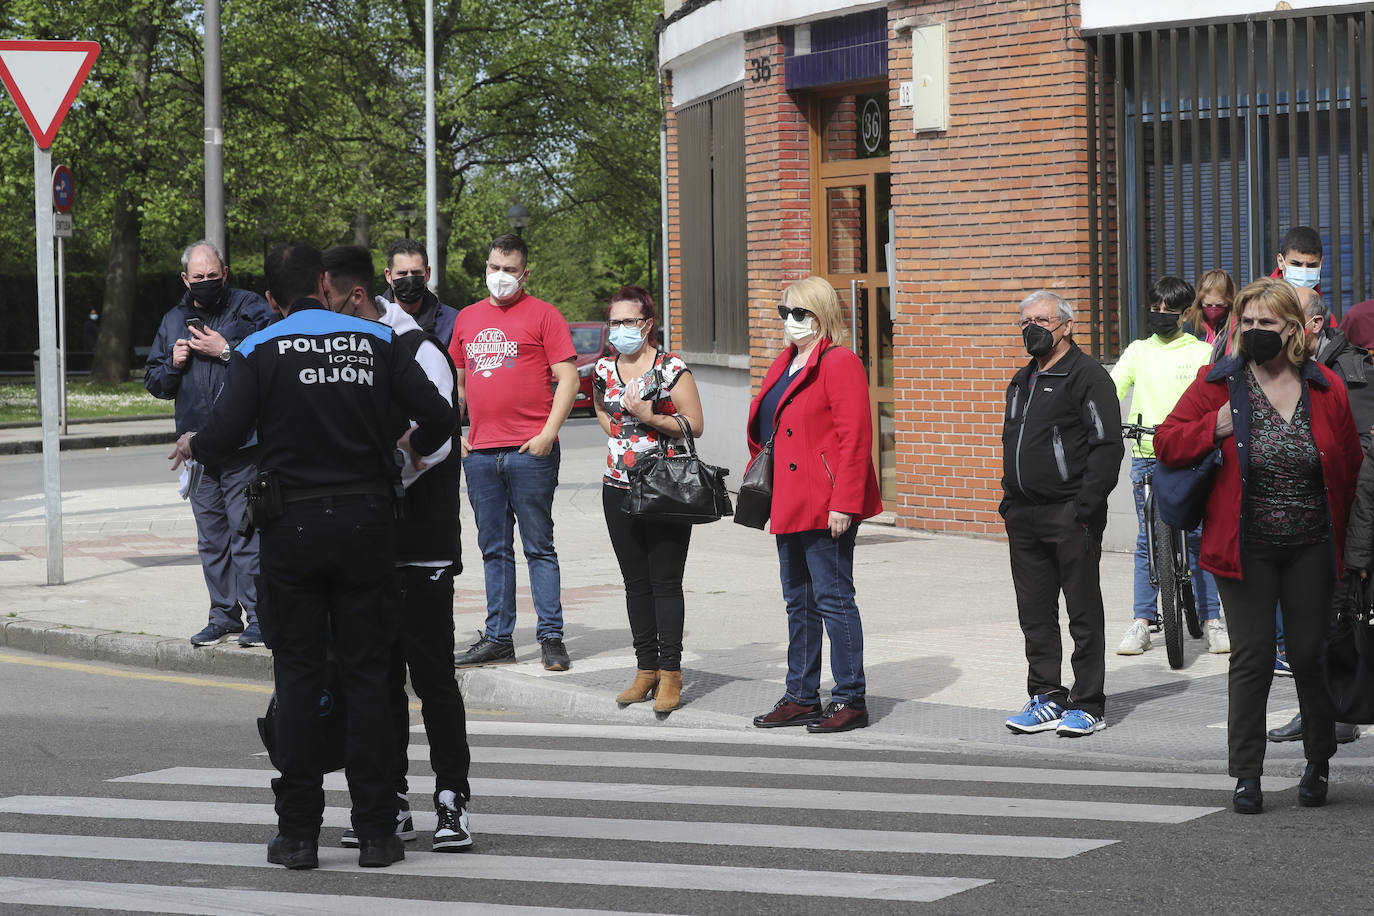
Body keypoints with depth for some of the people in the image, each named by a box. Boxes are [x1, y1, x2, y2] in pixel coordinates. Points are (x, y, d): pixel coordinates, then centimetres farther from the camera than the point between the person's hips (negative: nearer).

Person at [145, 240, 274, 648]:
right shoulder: (173, 321, 15)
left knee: (246, 530, -8)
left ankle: (258, 614, -4)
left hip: (243, 446, -6)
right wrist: (173, 363, 0)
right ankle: (224, 614, 18)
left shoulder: (250, 309, -1)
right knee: (211, 537, 11)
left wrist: (225, 350, -14)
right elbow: (153, 381, 20)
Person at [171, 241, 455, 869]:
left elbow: (225, 435, -13)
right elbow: (438, 417, -2)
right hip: (366, 522, 1)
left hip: (292, 528, -1)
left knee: (298, 677, 5)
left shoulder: (259, 351, -2)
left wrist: (192, 445, 9)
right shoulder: (374, 341, 3)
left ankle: (298, 834, 5)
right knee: (367, 676, 6)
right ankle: (376, 833, 6)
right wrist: (415, 447, 20)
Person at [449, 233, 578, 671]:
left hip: (530, 452, -5)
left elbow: (568, 379, -5)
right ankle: (498, 637, 13)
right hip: (479, 452, 5)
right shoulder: (467, 318, 16)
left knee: (539, 547, -2)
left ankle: (551, 638, 1)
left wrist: (548, 433, -13)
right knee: (494, 549, 9)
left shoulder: (542, 315, 1)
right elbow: (456, 380, 23)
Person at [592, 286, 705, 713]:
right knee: (635, 582, 9)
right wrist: (619, 433, 12)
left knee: (665, 581, -5)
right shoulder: (605, 370, 7)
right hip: (619, 486, 5)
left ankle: (670, 674, -2)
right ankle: (646, 669, 16)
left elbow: (695, 425, -10)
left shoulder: (672, 369, -9)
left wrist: (649, 418, -19)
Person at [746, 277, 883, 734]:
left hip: (826, 506, -9)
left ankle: (851, 700, 2)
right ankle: (801, 697, 22)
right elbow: (766, 431, 24)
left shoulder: (840, 365, -12)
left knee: (832, 598, -5)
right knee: (798, 601, 14)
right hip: (789, 504, 9)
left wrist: (843, 503, -22)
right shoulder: (783, 365, 17)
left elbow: (855, 438, -18)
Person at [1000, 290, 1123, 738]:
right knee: (1034, 613, 10)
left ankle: (1088, 705, 4)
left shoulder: (1088, 376, -6)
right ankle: (1046, 697, 18)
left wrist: (1083, 507, -18)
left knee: (1083, 613, -1)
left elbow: (1107, 446, -13)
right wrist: (1010, 499, 15)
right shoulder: (1022, 382, 19)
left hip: (1069, 516, -8)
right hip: (1023, 517, 8)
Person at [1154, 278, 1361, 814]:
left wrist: (1341, 537, 7)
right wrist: (1214, 428, -17)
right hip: (1245, 548, -1)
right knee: (1252, 657, -2)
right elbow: (1166, 443, 0)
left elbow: (1349, 465, 11)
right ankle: (1246, 775, 7)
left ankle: (1318, 764, 26)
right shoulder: (1218, 383, -2)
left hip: (1310, 549, 1)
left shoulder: (1325, 388, 2)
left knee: (1311, 654, 7)